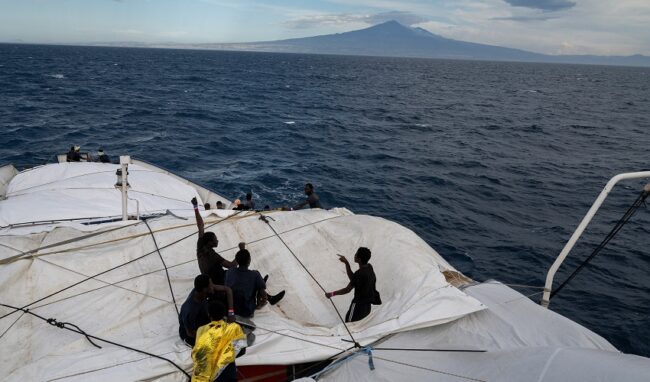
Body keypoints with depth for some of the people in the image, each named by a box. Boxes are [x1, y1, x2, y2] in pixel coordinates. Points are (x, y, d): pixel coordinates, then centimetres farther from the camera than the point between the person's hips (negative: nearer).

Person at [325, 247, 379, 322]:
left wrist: (332, 294, -7)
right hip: (367, 305, 9)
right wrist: (346, 263, 5)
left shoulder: (360, 273, -26)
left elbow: (347, 290, -19)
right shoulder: (369, 268, -1)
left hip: (359, 305, -9)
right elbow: (352, 278, 9)